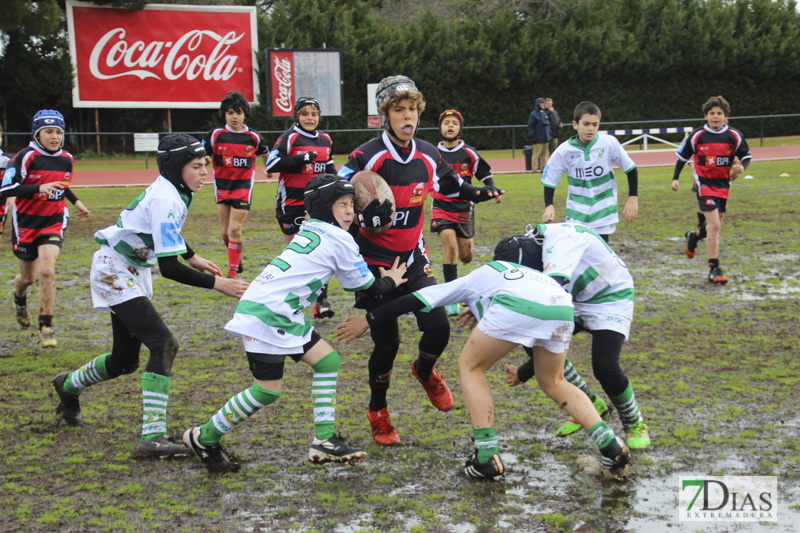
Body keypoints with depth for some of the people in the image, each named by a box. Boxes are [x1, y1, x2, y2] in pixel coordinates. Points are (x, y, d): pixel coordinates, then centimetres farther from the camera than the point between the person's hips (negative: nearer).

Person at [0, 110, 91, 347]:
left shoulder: (66, 159, 4)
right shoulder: (25, 157, -14)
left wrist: (76, 202, 17)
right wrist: (39, 188, -31)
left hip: (54, 223, 2)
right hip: (26, 223, -2)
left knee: (46, 271, -17)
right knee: (28, 277, 13)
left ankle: (46, 327, -9)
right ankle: (19, 299, 51)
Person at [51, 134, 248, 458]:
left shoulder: (174, 192, 2)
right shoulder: (165, 200, -27)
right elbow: (169, 267, -30)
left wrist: (192, 257, 26)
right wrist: (216, 283, -28)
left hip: (133, 273, 10)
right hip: (114, 272, -10)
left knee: (125, 361, 17)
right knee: (163, 344, -24)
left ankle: (69, 385, 46)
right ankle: (152, 437, -27)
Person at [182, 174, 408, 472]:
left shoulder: (309, 230, 17)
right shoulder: (339, 240, -6)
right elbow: (367, 287, 4)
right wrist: (390, 281, 21)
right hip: (266, 315, -10)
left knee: (327, 360, 9)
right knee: (267, 390, -5)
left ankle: (324, 440, 7)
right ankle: (204, 438, 10)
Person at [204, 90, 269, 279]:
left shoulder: (253, 137, -1)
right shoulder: (216, 134, -2)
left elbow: (265, 156, 16)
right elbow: (202, 156, 2)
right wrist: (205, 159, -16)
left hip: (243, 187, -2)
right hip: (222, 187, 2)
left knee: (235, 229, -11)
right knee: (225, 232, 6)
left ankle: (232, 272, -5)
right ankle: (236, 261, 32)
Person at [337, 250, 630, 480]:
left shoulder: (474, 278, 32)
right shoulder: (527, 273, 44)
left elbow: (421, 299, 28)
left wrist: (369, 320, 33)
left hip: (517, 306, -5)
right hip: (562, 305, 6)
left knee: (470, 366, 17)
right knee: (552, 382, 28)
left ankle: (487, 458, 10)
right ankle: (610, 444, 16)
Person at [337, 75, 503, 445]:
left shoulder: (428, 156, 0)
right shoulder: (367, 158, -17)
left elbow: (450, 185, 21)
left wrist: (480, 194, 7)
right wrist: (367, 215, -33)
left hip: (413, 260, 4)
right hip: (374, 265, -4)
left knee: (438, 327, -8)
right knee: (387, 342, -2)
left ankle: (425, 371, 29)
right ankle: (377, 412, 24)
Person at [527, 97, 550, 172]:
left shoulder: (545, 113, 17)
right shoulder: (533, 114, -4)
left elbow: (548, 124, 23)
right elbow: (530, 126, -8)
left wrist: (549, 134, 14)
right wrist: (532, 136, -14)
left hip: (545, 138, 7)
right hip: (538, 138, -7)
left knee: (543, 154, 9)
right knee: (536, 154, -8)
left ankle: (542, 167, 14)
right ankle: (535, 168, -6)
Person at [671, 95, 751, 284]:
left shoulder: (734, 136, -3)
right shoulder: (697, 136, -7)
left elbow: (746, 155, 7)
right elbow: (682, 156, 5)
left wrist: (741, 166, -15)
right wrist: (675, 178, 0)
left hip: (723, 184, 4)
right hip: (704, 184, -4)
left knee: (715, 225, 14)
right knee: (714, 225, -15)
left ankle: (694, 235, 49)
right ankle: (714, 269, -9)